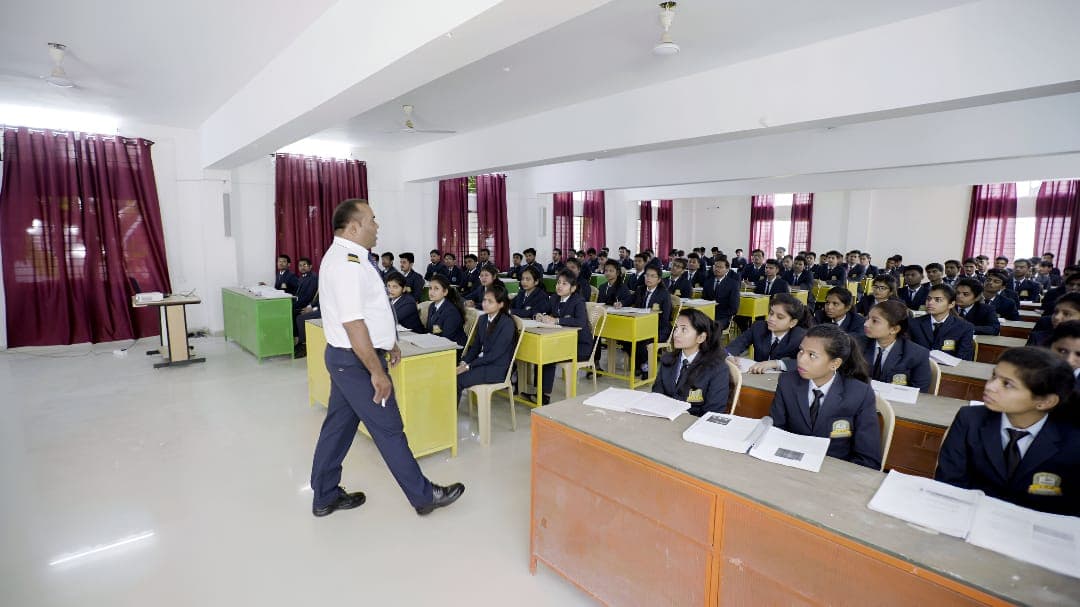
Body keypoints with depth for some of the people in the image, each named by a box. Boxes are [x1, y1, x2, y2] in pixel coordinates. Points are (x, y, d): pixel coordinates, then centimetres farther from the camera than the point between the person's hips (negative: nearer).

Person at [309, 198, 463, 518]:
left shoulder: (342, 256, 11)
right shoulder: (349, 263, -23)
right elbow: (353, 324, -26)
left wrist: (387, 342, 22)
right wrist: (377, 372, -23)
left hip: (342, 357, 10)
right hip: (356, 360, -10)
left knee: (338, 426, 18)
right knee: (389, 430, 2)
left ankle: (324, 497, 34)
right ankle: (424, 496, 17)